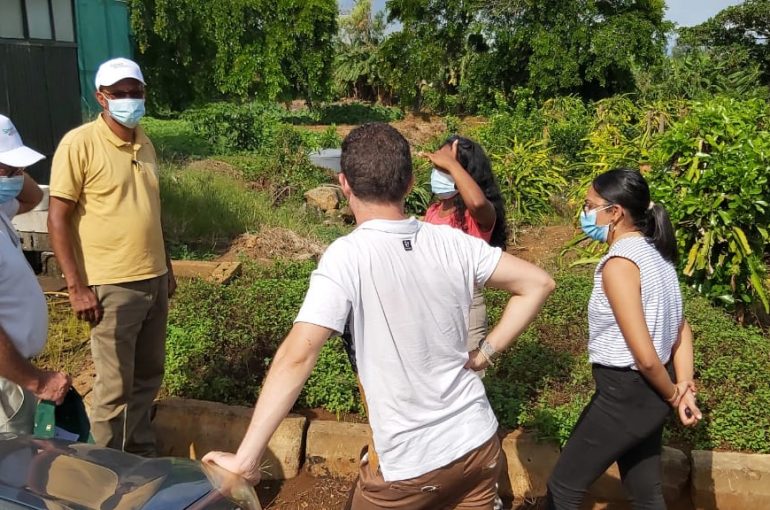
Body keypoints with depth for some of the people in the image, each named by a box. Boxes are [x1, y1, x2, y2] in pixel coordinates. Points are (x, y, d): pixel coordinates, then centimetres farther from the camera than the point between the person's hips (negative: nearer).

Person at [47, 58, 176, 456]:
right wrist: (76, 286, -16)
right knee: (115, 387, 3)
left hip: (153, 281, 7)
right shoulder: (79, 143, -11)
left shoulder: (144, 143, 10)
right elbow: (58, 219, -12)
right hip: (111, 287, -6)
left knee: (147, 378, 17)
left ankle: (142, 456, 34)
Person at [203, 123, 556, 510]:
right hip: (479, 444, 4)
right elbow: (538, 284, 3)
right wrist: (486, 353, 5)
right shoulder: (451, 242, -5)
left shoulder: (347, 256, -19)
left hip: (408, 466, -4)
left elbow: (297, 356, -27)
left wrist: (245, 460, -24)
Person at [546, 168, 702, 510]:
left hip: (625, 393, -9)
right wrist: (685, 388, 5)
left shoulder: (618, 264, -23)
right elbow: (681, 328, 10)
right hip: (648, 392, 9)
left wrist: (672, 395, -7)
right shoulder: (655, 253, 6)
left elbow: (646, 357, -24)